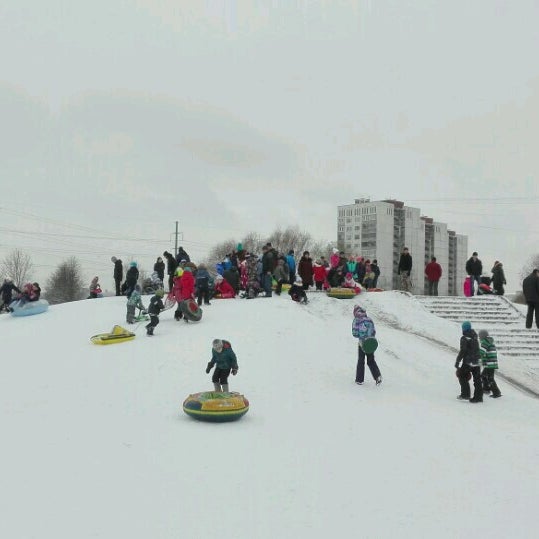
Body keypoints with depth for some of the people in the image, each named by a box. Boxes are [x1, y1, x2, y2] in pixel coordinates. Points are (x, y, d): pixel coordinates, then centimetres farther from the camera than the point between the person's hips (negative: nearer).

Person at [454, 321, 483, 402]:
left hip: (468, 362, -7)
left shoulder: (464, 338, -11)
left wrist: (457, 362, -12)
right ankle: (478, 396, 7)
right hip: (477, 361, 7)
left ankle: (465, 394, 1)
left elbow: (463, 351, -17)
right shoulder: (475, 337, 11)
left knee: (462, 376, 7)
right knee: (477, 379, 7)